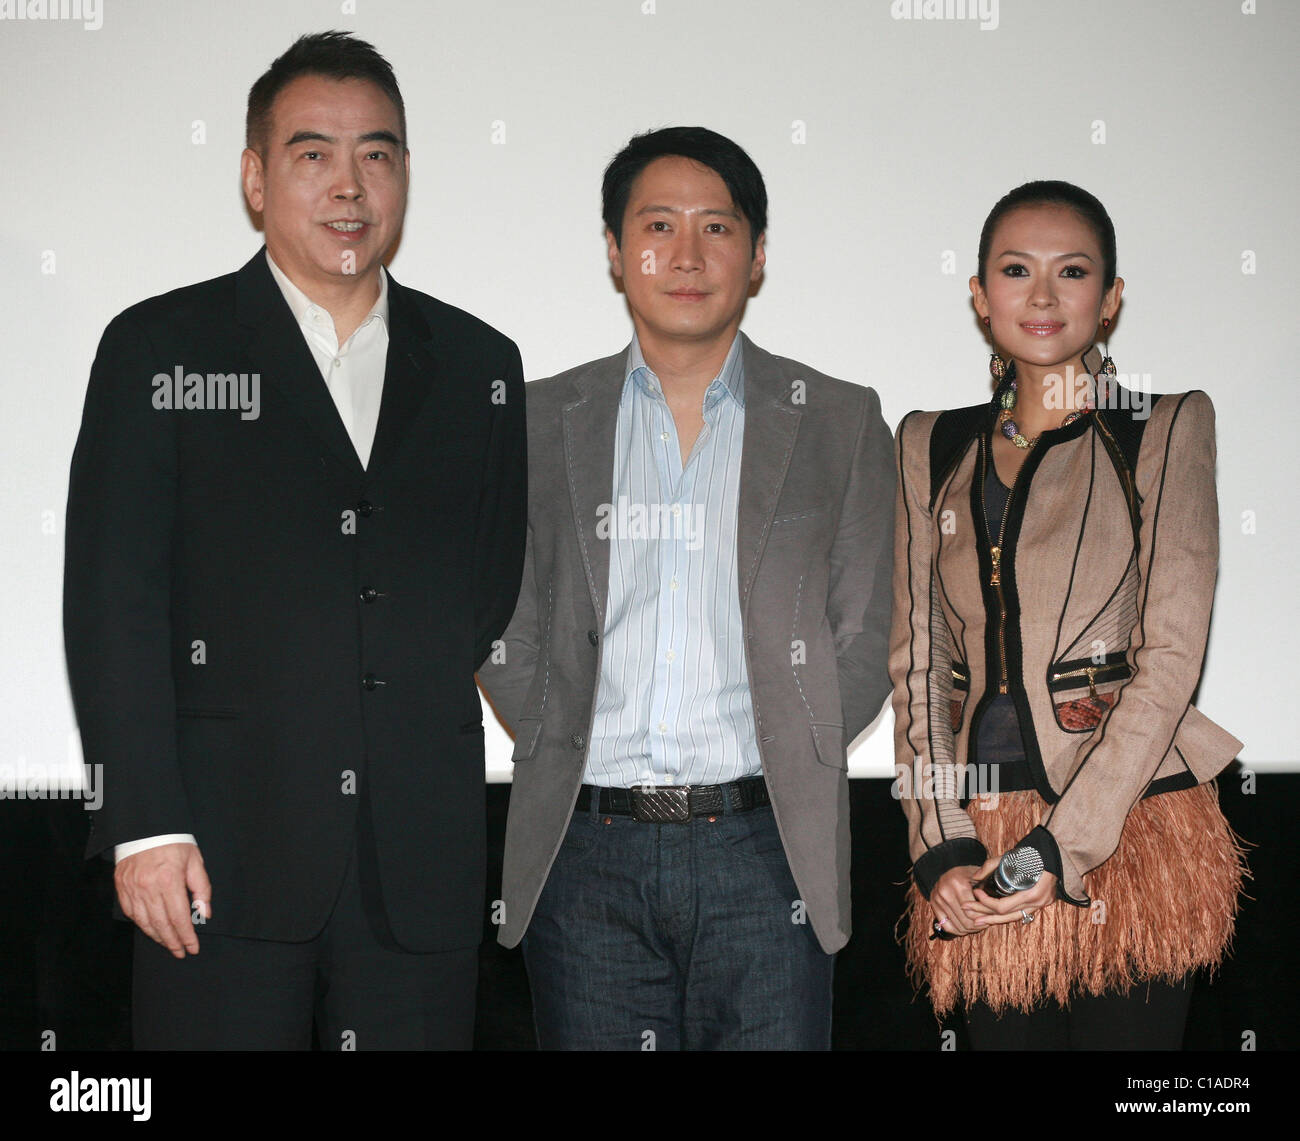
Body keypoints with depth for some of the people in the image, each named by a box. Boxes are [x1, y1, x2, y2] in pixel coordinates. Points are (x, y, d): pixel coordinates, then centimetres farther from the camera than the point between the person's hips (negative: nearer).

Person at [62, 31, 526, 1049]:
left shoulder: (480, 366, 12)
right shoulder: (157, 351, 3)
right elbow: (112, 601, -3)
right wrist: (145, 823, -10)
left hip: (423, 866, 3)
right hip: (226, 855, -2)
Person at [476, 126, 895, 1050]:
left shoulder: (842, 425, 8)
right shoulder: (543, 422, 11)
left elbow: (865, 643, 6)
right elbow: (505, 630, 9)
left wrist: (774, 772, -3)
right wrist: (573, 765, -3)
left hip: (763, 852, -1)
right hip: (585, 856, 1)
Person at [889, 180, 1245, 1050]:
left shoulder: (1167, 426, 1)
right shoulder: (932, 446, 12)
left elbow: (1172, 658, -6)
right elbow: (916, 660, 8)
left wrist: (1064, 846, -14)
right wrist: (941, 849, -4)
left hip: (1129, 823, -3)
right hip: (981, 843, 3)